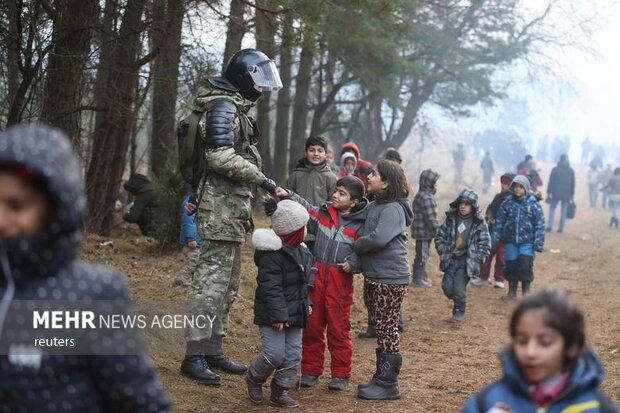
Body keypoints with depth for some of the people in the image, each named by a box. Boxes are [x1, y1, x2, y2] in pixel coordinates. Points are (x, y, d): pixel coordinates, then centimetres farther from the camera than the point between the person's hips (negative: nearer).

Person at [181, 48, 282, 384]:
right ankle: (194, 357, -7)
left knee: (227, 283, 13)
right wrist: (263, 181, -20)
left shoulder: (235, 107, 20)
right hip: (223, 207, -10)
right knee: (212, 281, -10)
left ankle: (213, 350, 19)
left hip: (232, 208, 10)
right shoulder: (223, 106, -12)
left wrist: (197, 196, 26)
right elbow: (221, 157, -23)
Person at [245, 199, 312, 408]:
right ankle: (254, 378, 17)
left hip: (294, 312, 9)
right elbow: (271, 287, -23)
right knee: (275, 354, -10)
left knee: (293, 355, 7)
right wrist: (278, 314, -25)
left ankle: (279, 391, 18)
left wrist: (306, 303, 18)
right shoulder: (272, 254, -20)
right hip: (273, 314, -9)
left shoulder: (299, 251, 10)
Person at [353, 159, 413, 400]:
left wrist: (354, 246, -11)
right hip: (373, 276, 9)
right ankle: (382, 377, 24)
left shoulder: (393, 209, -16)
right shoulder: (373, 207, 11)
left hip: (391, 278, -9)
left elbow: (378, 238, -26)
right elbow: (365, 235, 16)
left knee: (387, 328, -2)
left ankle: (388, 384, 5)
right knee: (380, 328, 15)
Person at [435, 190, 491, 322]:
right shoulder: (451, 218, 0)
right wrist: (444, 253, -1)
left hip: (466, 262, -3)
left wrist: (475, 259, -8)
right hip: (451, 260, 3)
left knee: (459, 289, -8)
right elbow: (440, 236, 8)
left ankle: (459, 312, 17)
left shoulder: (479, 224, -7)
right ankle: (459, 302, 30)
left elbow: (485, 244, -2)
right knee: (447, 286, -1)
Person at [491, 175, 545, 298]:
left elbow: (540, 225, -5)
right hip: (510, 241, 2)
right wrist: (494, 240, 1)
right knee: (511, 265, 8)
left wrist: (538, 243, -11)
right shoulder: (507, 203, 2)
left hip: (527, 242, -2)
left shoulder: (533, 204, -4)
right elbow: (499, 222, 5)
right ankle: (512, 290, 24)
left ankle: (526, 290, 10)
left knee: (525, 265, -8)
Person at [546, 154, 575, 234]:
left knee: (552, 209, 9)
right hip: (566, 195, 2)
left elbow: (551, 182, -3)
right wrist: (572, 195, 12)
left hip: (556, 194, -2)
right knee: (564, 211, 6)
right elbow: (573, 184, 6)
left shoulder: (555, 169, -2)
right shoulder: (571, 171, 4)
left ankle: (550, 227, -3)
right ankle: (561, 228, 4)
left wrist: (549, 193, 0)